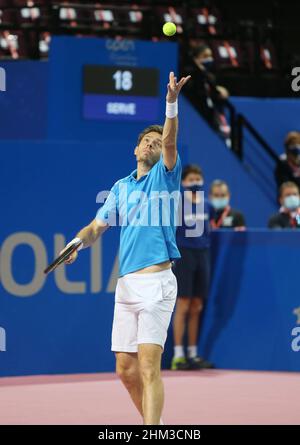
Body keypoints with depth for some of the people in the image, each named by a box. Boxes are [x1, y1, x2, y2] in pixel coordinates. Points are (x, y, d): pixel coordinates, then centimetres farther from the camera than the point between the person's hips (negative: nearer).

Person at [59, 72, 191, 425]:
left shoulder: (164, 175, 4)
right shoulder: (120, 188, 19)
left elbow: (170, 142, -15)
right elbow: (97, 227, 15)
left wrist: (172, 104, -31)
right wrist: (79, 241, -8)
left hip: (156, 281, -6)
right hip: (126, 284, 6)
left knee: (148, 365, -15)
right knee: (125, 368, 8)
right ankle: (152, 424, 25)